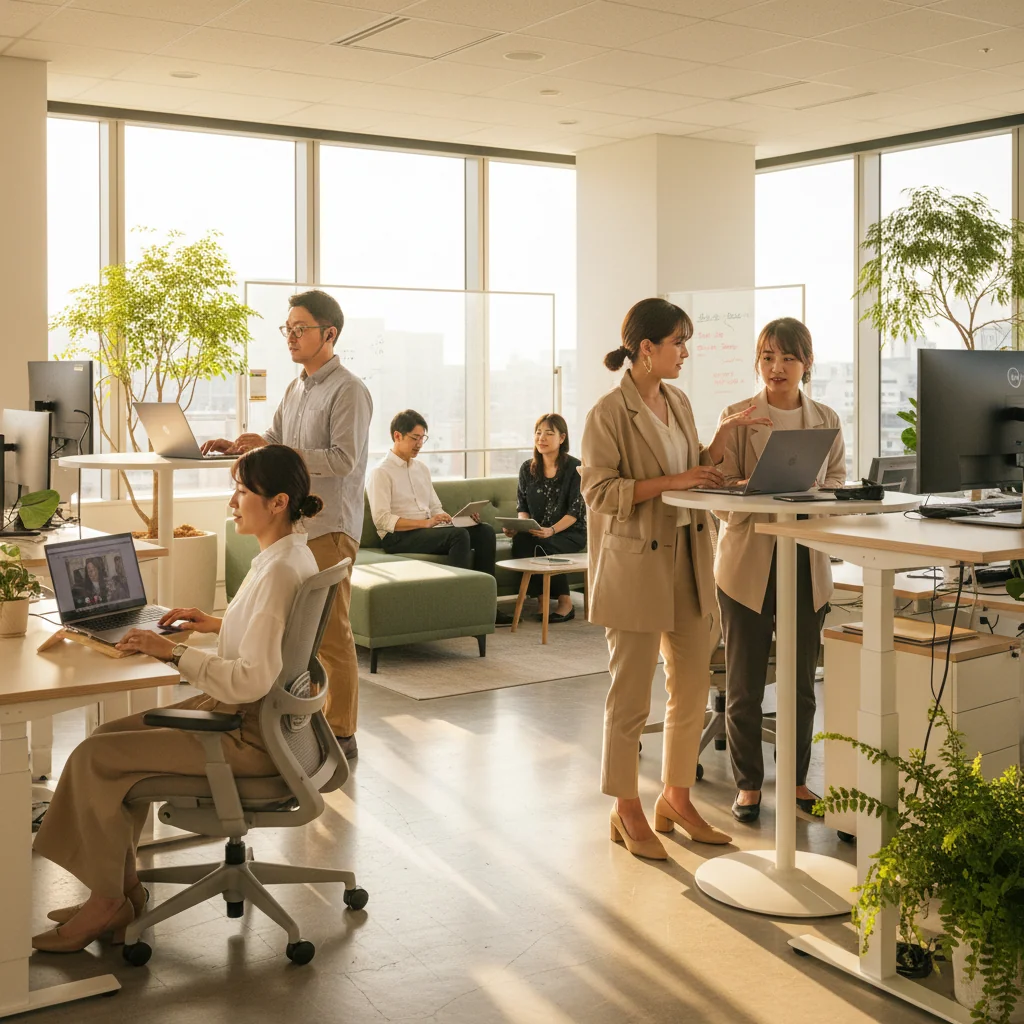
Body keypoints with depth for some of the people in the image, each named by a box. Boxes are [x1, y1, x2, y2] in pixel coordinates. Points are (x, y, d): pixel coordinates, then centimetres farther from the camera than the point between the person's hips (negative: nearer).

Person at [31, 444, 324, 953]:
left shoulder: (280, 569, -24)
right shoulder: (292, 553, 7)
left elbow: (252, 679, -29)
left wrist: (173, 651, -21)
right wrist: (217, 623, 13)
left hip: (251, 735, -10)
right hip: (246, 714, 10)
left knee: (94, 758, -9)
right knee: (109, 735, 12)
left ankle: (108, 901, 7)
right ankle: (123, 888, 16)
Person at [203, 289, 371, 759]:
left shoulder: (348, 390, -12)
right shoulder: (295, 389, 15)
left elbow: (343, 459, -20)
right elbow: (274, 440, 24)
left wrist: (275, 453, -24)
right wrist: (235, 446, 4)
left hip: (329, 526, -8)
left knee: (330, 632, -3)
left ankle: (341, 733, 6)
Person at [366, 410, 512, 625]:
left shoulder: (422, 468, 19)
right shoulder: (381, 472, -6)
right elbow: (381, 519, -15)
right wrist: (424, 522, -23)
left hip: (428, 529, 8)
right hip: (398, 537, -8)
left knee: (485, 531, -13)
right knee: (459, 535, -31)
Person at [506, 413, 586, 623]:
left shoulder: (574, 468, -6)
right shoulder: (527, 468, 8)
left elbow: (575, 511, -12)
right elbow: (523, 507, 9)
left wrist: (552, 530, -27)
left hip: (570, 533, -4)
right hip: (537, 532, 4)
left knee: (539, 545, -34)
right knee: (520, 540, -30)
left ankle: (564, 602, -18)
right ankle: (542, 598, -19)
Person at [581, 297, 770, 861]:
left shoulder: (678, 402, 11)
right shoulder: (609, 413, -11)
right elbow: (599, 491, -16)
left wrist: (723, 435, 4)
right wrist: (669, 481, -21)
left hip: (688, 558, 7)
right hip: (635, 564, -7)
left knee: (692, 687, 11)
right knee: (631, 694, 2)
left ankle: (676, 798, 26)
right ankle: (627, 811, 16)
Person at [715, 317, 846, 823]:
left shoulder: (826, 421, 8)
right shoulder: (738, 417, 0)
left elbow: (839, 490, 8)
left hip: (806, 564, 3)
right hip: (749, 561, -2)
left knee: (801, 682, 10)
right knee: (743, 684, 4)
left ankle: (796, 778, 25)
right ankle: (748, 783, 18)